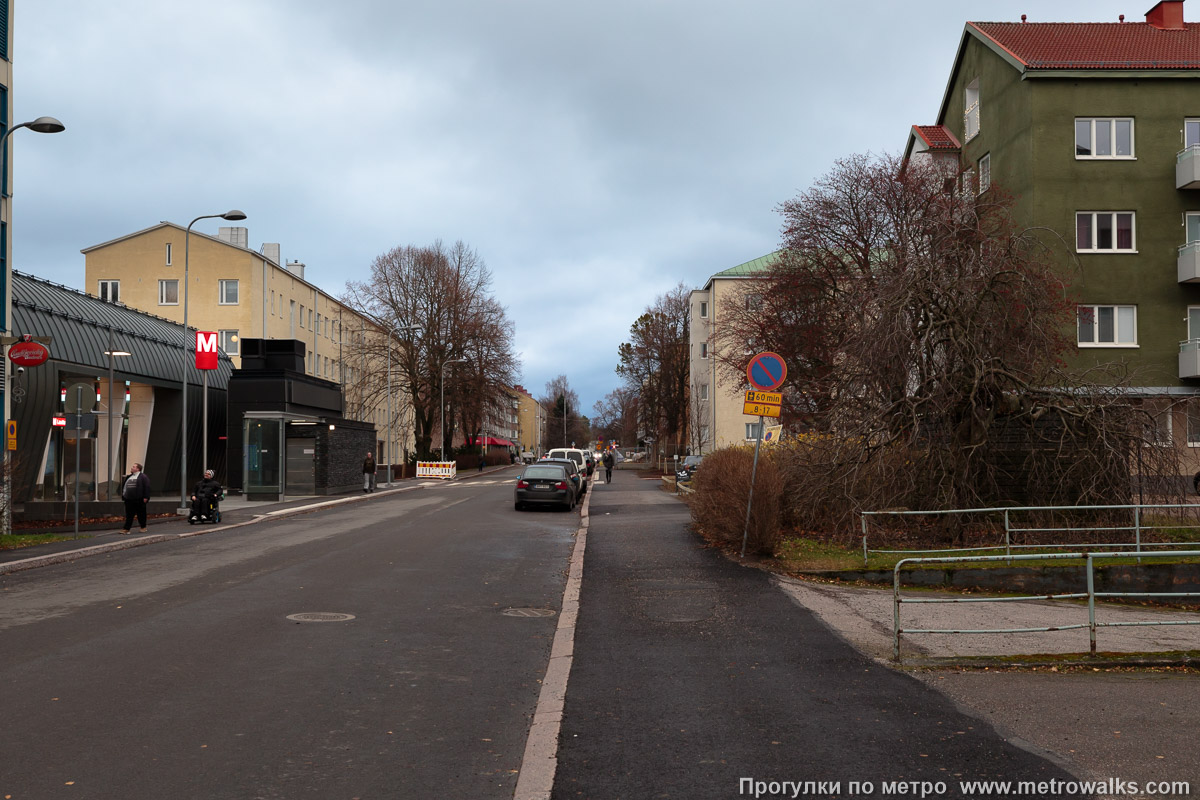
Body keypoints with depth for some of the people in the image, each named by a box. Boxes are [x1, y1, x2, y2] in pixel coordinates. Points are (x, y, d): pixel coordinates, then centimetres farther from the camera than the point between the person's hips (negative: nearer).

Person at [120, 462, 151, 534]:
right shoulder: (128, 477, 17)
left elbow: (147, 487, -10)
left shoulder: (142, 477, -5)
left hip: (139, 500, -6)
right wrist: (123, 495, 14)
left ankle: (143, 527, 19)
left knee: (141, 514, 5)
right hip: (129, 500, 6)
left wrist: (145, 497, -16)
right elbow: (123, 486, 22)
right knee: (129, 515, 3)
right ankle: (126, 529, 2)